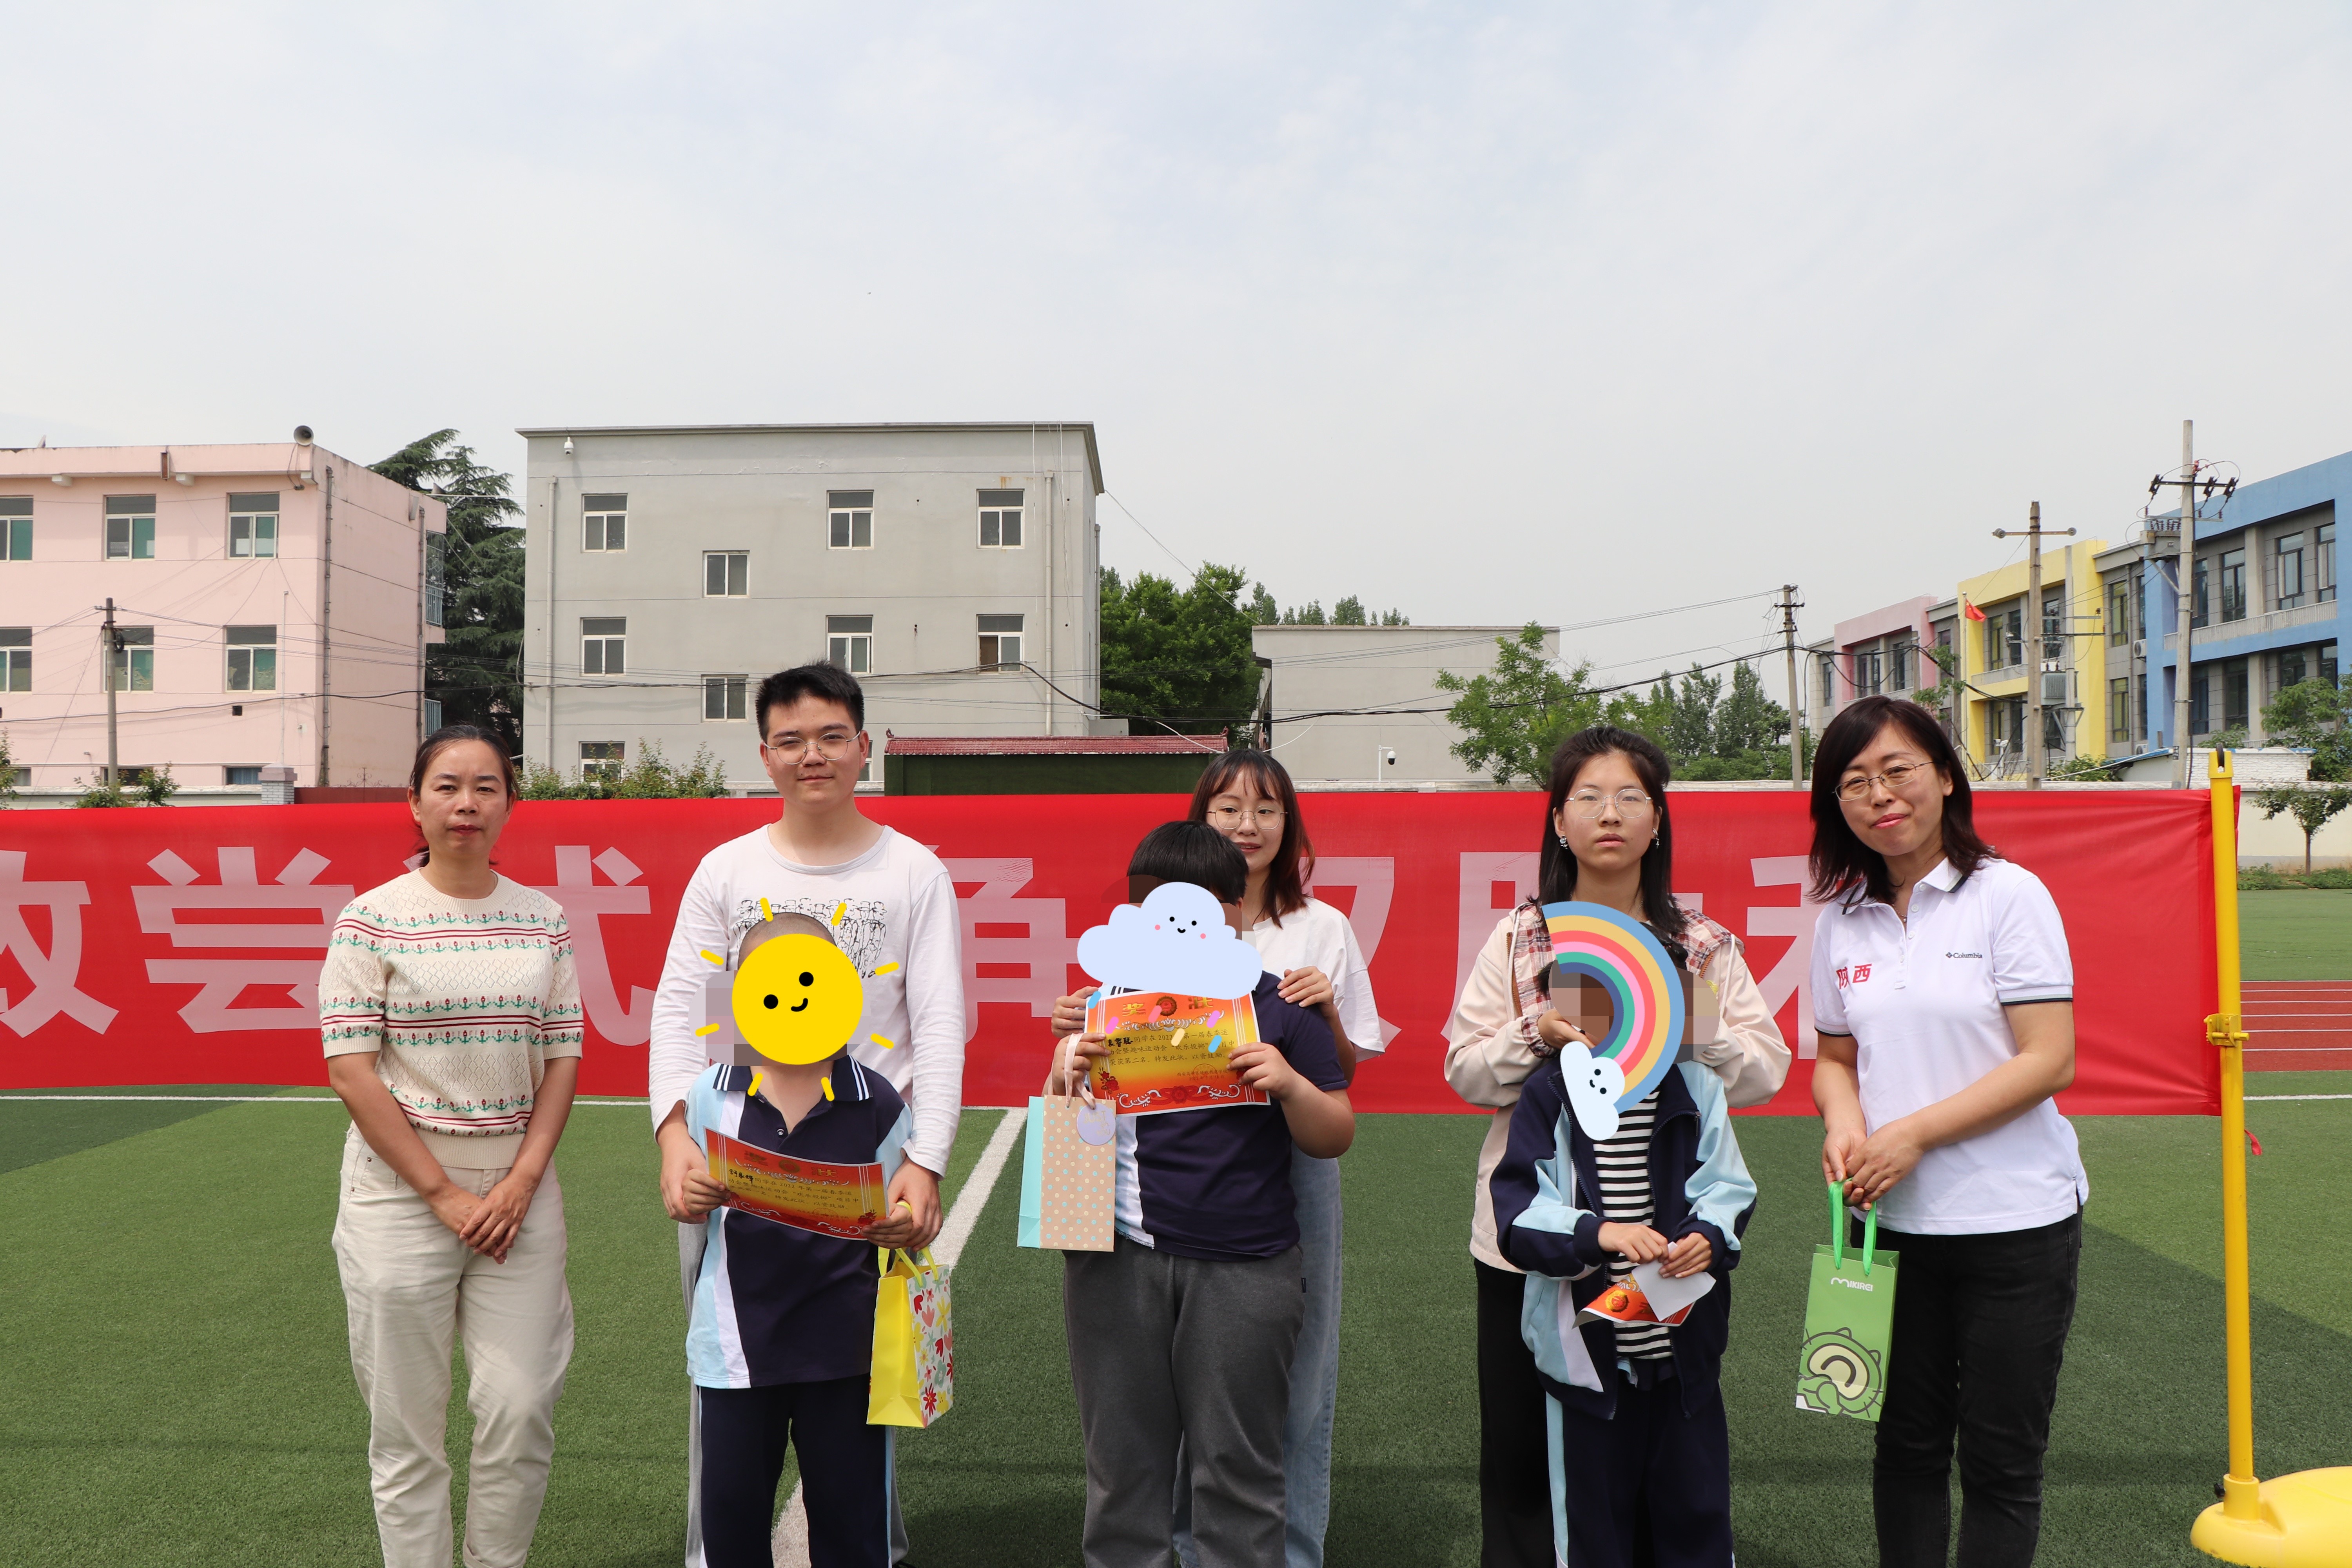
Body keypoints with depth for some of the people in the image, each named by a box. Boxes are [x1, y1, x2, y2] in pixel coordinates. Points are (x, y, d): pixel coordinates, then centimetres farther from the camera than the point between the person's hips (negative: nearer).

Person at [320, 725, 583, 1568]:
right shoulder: (373, 918, -5)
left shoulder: (544, 918, 5)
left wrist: (523, 1180, -6)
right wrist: (444, 1194, -11)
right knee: (407, 1420, 7)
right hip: (401, 1190, -2)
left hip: (518, 1190, 3)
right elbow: (350, 1068, -8)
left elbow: (564, 1054, 6)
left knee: (521, 1408, 4)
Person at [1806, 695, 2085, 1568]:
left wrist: (1914, 1134, -19)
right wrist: (1844, 1123, -7)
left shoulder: (2009, 895, -8)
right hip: (1891, 1223, 4)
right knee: (1907, 1444, 14)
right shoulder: (1841, 920, 5)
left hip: (2016, 1222, -4)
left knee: (2001, 1458, 7)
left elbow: (2049, 1060, -14)